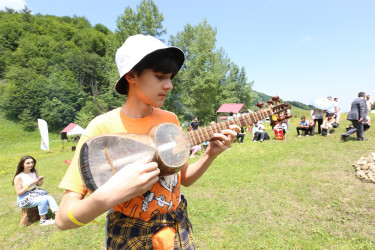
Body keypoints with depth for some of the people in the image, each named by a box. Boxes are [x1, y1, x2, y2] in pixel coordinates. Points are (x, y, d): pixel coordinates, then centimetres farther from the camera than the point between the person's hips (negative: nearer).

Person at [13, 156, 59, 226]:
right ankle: (42, 221, -10)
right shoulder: (18, 177, -15)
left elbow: (39, 184, 10)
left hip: (35, 193, 5)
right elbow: (19, 193, -15)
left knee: (49, 197, -21)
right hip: (24, 199, -5)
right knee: (43, 199, -28)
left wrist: (40, 180, -14)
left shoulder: (34, 171, 1)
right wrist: (30, 184, -23)